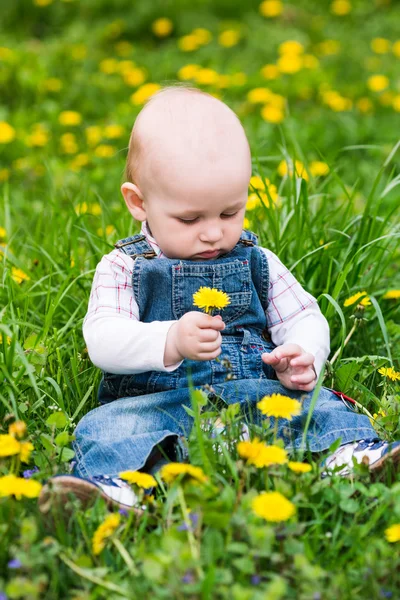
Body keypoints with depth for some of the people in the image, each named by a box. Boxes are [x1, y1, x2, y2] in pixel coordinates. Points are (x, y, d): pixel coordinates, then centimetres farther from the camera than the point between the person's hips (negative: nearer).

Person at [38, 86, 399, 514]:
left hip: (257, 396, 3)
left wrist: (301, 358, -7)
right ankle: (111, 487, -55)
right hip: (157, 402, -3)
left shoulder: (256, 262, 13)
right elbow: (102, 340, -12)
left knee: (317, 405, -22)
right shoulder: (123, 268, 3)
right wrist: (171, 341, -32)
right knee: (107, 427, -30)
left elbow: (305, 319, 19)